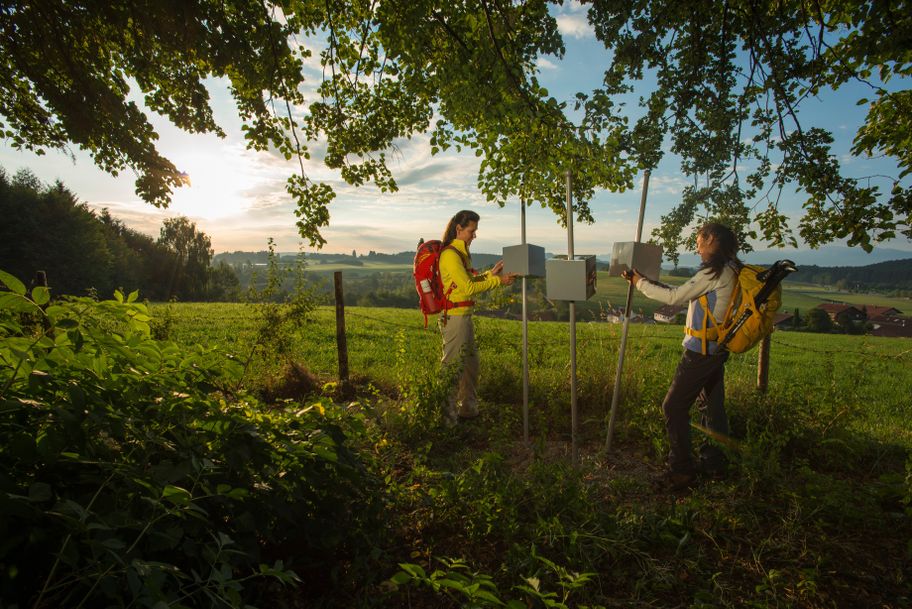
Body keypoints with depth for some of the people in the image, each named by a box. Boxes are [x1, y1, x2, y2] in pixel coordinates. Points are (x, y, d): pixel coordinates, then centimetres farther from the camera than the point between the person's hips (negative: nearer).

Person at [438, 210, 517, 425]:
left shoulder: (461, 253, 16)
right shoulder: (450, 255, -15)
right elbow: (468, 287, -17)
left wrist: (490, 273, 6)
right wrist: (498, 281, -12)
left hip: (464, 316, 10)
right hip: (454, 317, -10)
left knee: (470, 363, 19)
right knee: (452, 367, -3)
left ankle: (468, 408, 32)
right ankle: (447, 415, 7)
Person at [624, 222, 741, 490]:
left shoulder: (715, 270, -18)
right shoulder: (731, 270, 12)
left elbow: (674, 297, -16)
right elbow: (685, 294, 15)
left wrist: (640, 282, -6)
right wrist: (652, 282, 12)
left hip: (701, 350, -10)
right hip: (716, 349, 10)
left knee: (674, 407, -3)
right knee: (713, 407, 18)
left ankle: (682, 471, 3)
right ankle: (714, 464, 29)